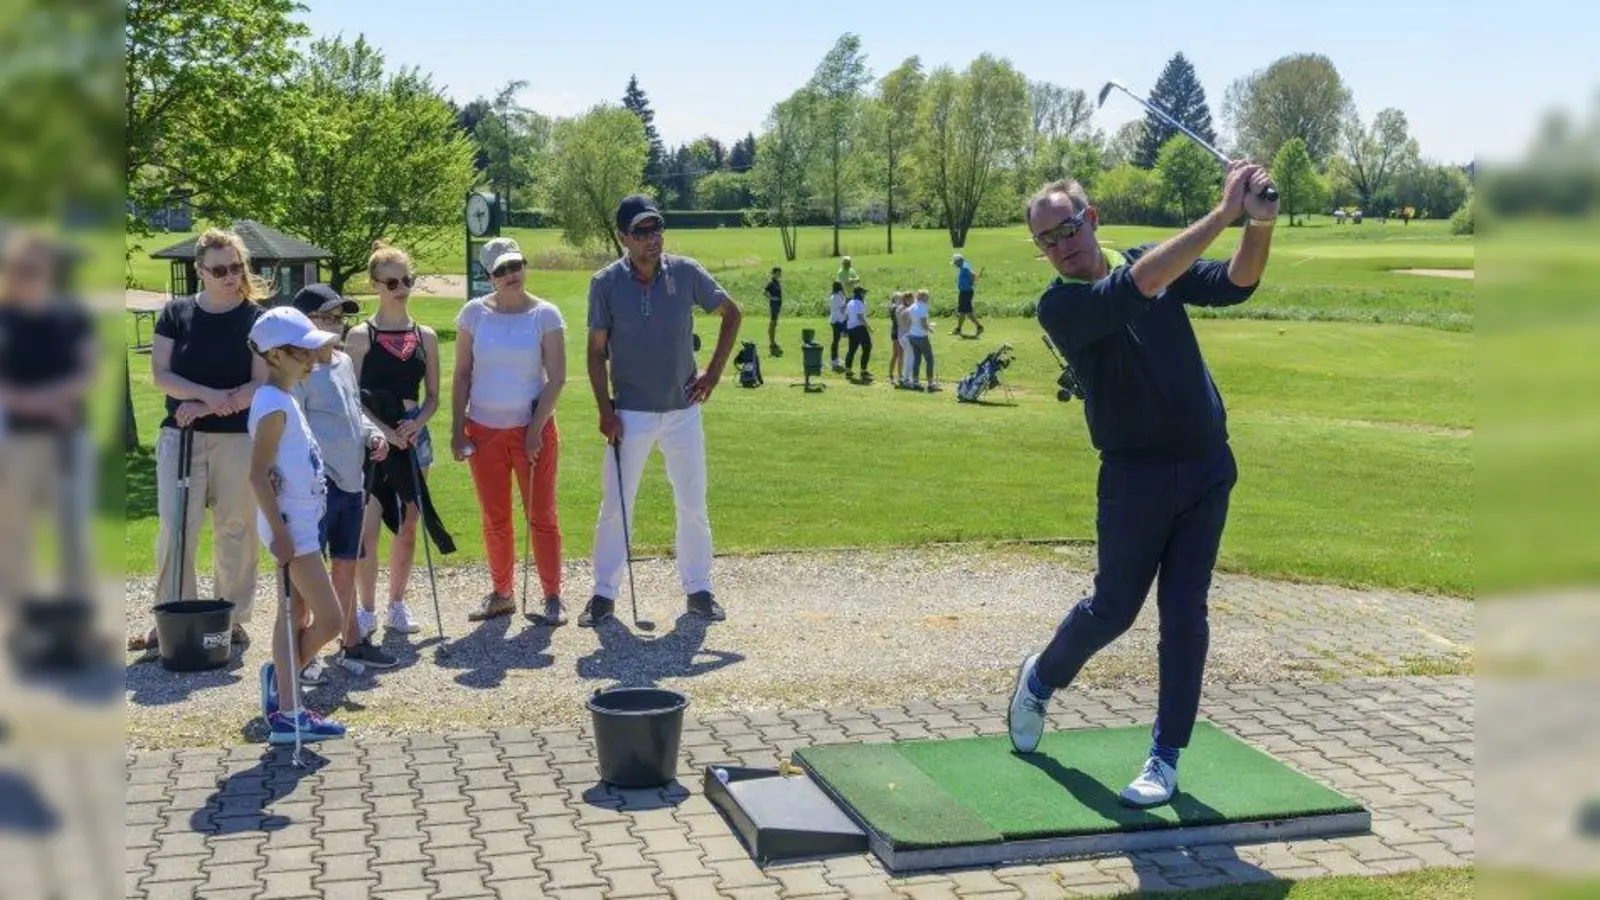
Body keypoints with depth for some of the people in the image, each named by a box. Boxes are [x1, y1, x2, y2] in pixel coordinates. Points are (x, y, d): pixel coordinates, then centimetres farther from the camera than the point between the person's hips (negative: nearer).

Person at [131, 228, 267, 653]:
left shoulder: (257, 319, -2)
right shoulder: (176, 313, 3)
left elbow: (262, 384, -8)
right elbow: (160, 374, -3)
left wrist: (207, 407, -16)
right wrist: (209, 394, -18)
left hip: (239, 439, -1)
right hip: (181, 436, 1)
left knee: (235, 530, 6)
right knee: (175, 529, -2)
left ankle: (233, 618, 18)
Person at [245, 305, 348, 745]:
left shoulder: (284, 399, 13)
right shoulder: (274, 405, -17)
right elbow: (258, 475, -21)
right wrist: (279, 532, -23)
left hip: (301, 523, 10)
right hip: (292, 527, -10)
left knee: (297, 616, 13)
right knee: (330, 620, -6)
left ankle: (284, 711, 18)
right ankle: (280, 678, 10)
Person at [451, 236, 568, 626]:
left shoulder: (545, 315, -5)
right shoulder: (475, 313, 2)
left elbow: (556, 378, -7)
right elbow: (462, 375, 5)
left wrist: (537, 427, -14)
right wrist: (457, 430, 0)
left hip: (532, 428, -2)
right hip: (484, 429, 3)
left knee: (541, 516, 1)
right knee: (495, 519, 10)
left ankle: (553, 598, 8)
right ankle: (501, 594, 22)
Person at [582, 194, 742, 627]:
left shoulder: (687, 273, -3)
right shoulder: (606, 282, -6)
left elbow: (732, 314, 9)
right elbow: (597, 351, -2)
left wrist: (714, 372, 4)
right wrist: (605, 408, -10)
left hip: (683, 409, 2)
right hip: (630, 413, -1)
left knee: (693, 505, 8)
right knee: (615, 505, 1)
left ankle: (698, 589, 20)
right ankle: (604, 593, 11)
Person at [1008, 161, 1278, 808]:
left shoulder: (1152, 258, 5)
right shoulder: (1060, 306, -11)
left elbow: (1233, 284, -8)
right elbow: (1138, 288, -28)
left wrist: (1260, 225, -29)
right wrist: (1224, 212, -30)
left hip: (1207, 469, 3)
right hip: (1134, 476, -3)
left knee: (1185, 617, 2)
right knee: (1113, 609, 8)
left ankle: (1166, 756, 13)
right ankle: (1040, 680, 37)